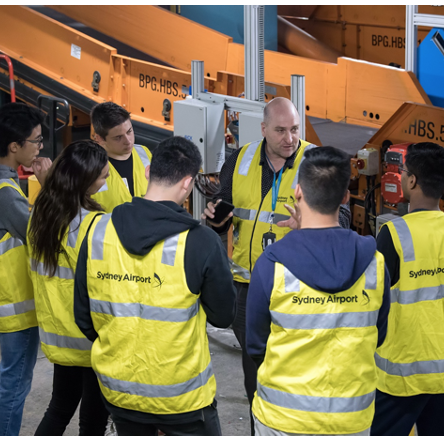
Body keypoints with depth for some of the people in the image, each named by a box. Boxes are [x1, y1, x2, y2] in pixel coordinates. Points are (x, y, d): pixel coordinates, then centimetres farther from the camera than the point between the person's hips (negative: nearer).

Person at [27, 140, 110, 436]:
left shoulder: (41, 215, 1)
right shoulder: (91, 224, -23)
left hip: (57, 334, 7)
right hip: (92, 339, -7)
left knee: (60, 409, 22)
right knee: (94, 418, 7)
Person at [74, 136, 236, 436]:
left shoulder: (98, 231, -7)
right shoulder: (201, 242, -19)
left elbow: (83, 316, 2)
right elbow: (223, 316, -7)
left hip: (117, 388, 4)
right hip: (182, 395, -4)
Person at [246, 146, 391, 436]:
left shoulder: (272, 264, -15)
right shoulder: (374, 262, -8)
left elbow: (255, 346, -4)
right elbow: (377, 338, 5)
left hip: (282, 417, -2)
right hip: (352, 419, 2)